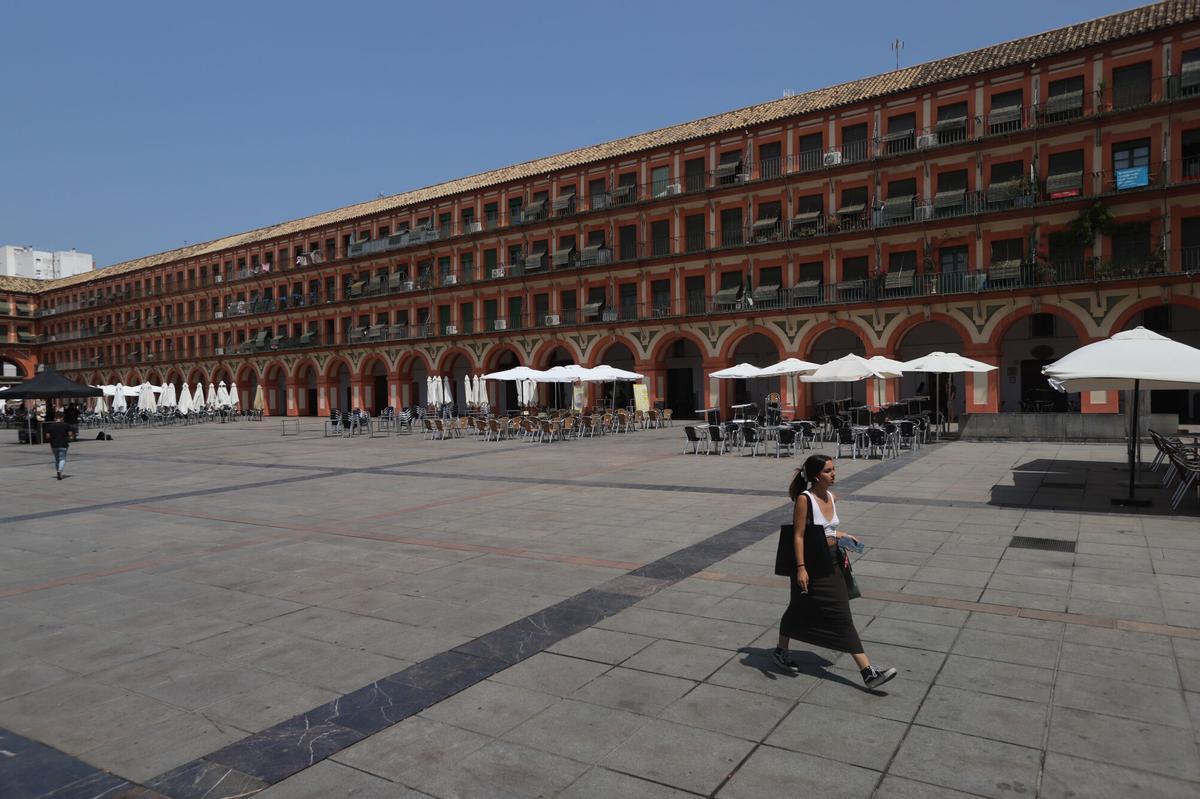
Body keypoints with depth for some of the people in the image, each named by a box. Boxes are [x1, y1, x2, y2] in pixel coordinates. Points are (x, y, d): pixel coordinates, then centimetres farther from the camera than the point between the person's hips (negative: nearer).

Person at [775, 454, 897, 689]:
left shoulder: (832, 498, 6)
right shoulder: (804, 499, -16)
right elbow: (799, 535, -18)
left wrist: (843, 536, 4)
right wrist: (801, 568, -22)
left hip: (831, 566, 6)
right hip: (810, 567, -6)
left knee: (843, 618, 4)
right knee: (799, 611, 13)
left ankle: (868, 672, 3)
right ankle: (781, 651, 36)